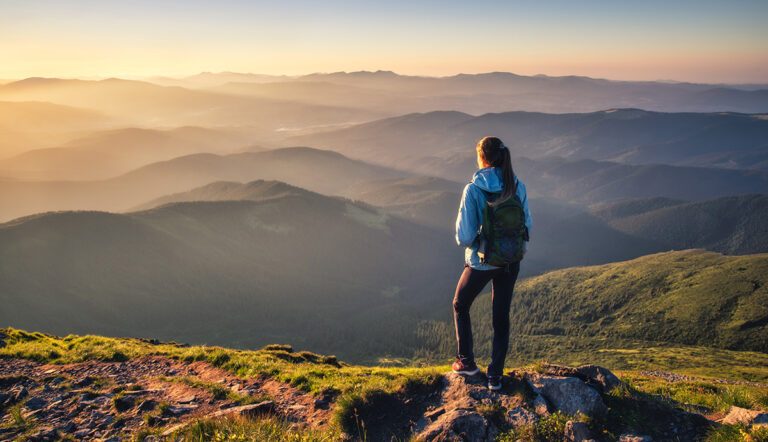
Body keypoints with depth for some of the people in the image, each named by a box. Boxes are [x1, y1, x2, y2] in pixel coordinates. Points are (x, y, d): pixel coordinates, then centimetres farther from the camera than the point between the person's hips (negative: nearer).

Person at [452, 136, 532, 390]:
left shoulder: (473, 190, -20)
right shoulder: (517, 187, -6)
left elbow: (465, 235, -20)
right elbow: (526, 226, 1)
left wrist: (466, 242, 3)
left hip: (481, 262, -4)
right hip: (510, 262, 4)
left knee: (460, 305, 23)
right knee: (501, 317, 16)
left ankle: (466, 361, 27)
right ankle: (495, 375, 23)